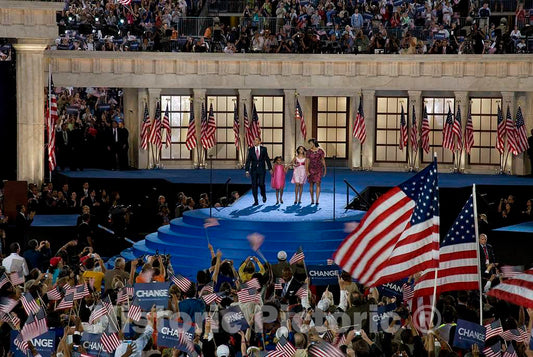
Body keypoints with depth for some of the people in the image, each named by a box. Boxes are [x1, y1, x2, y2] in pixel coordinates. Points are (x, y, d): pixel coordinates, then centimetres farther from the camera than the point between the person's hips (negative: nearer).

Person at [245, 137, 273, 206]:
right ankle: (256, 201, 5)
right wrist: (247, 170, -5)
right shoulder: (251, 150, 3)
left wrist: (270, 169, 3)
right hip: (253, 170, 1)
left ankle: (263, 195, 19)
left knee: (261, 184, -11)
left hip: (261, 170, -1)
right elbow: (248, 161, 2)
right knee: (254, 185, -1)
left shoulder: (264, 149, 2)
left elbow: (267, 159, 6)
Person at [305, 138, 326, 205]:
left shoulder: (320, 151, 1)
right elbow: (307, 162, -2)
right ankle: (312, 199, 17)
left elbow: (323, 160, 8)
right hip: (311, 169, 1)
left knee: (318, 183, -10)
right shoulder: (309, 152, 1)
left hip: (319, 169, -1)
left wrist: (325, 169, 9)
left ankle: (317, 200, -12)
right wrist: (306, 171, -11)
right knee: (311, 184, 6)